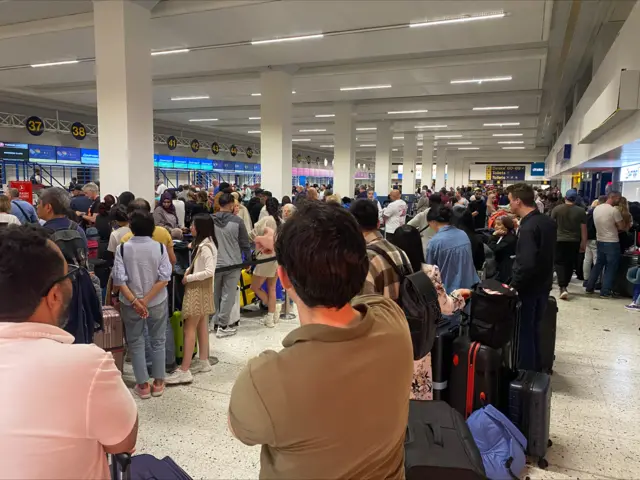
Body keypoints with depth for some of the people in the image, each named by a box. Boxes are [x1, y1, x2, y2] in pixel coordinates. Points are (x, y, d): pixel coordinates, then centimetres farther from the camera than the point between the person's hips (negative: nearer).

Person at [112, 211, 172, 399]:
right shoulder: (160, 247, -9)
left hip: (130, 304, 0)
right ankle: (158, 383, 23)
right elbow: (164, 278, -15)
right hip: (157, 303, 1)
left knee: (136, 343, 14)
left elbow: (118, 279, -15)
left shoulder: (122, 248, -9)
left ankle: (142, 385, 19)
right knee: (158, 341, 15)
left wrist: (134, 301, -12)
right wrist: (146, 300, -12)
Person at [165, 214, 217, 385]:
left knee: (189, 328, -7)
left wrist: (189, 278, -19)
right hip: (199, 288, 10)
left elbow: (210, 271, -28)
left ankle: (184, 370, -4)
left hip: (199, 289, -10)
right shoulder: (204, 243, 9)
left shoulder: (205, 247, -21)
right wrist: (190, 269, 3)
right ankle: (203, 361, 26)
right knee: (201, 325, 16)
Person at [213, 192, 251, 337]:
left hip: (214, 263, 3)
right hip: (232, 264, -3)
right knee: (228, 295, 5)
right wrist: (248, 260, 8)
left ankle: (215, 321, 26)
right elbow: (244, 243, -6)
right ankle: (223, 326, 9)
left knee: (214, 294, 18)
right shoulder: (237, 221, -11)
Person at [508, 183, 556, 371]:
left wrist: (514, 285, -21)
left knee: (524, 333, 4)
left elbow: (527, 264, -31)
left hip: (529, 288, -9)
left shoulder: (528, 227, -24)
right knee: (533, 330, 21)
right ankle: (535, 369, 34)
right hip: (543, 285, 9)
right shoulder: (547, 221, 5)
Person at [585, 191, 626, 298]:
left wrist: (613, 227, 12)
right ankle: (605, 292, 2)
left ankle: (589, 287, 20)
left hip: (600, 241, 7)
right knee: (611, 267, 1)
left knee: (598, 264, 17)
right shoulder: (614, 210, -17)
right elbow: (622, 227, -12)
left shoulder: (596, 208, 6)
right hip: (612, 242, -7)